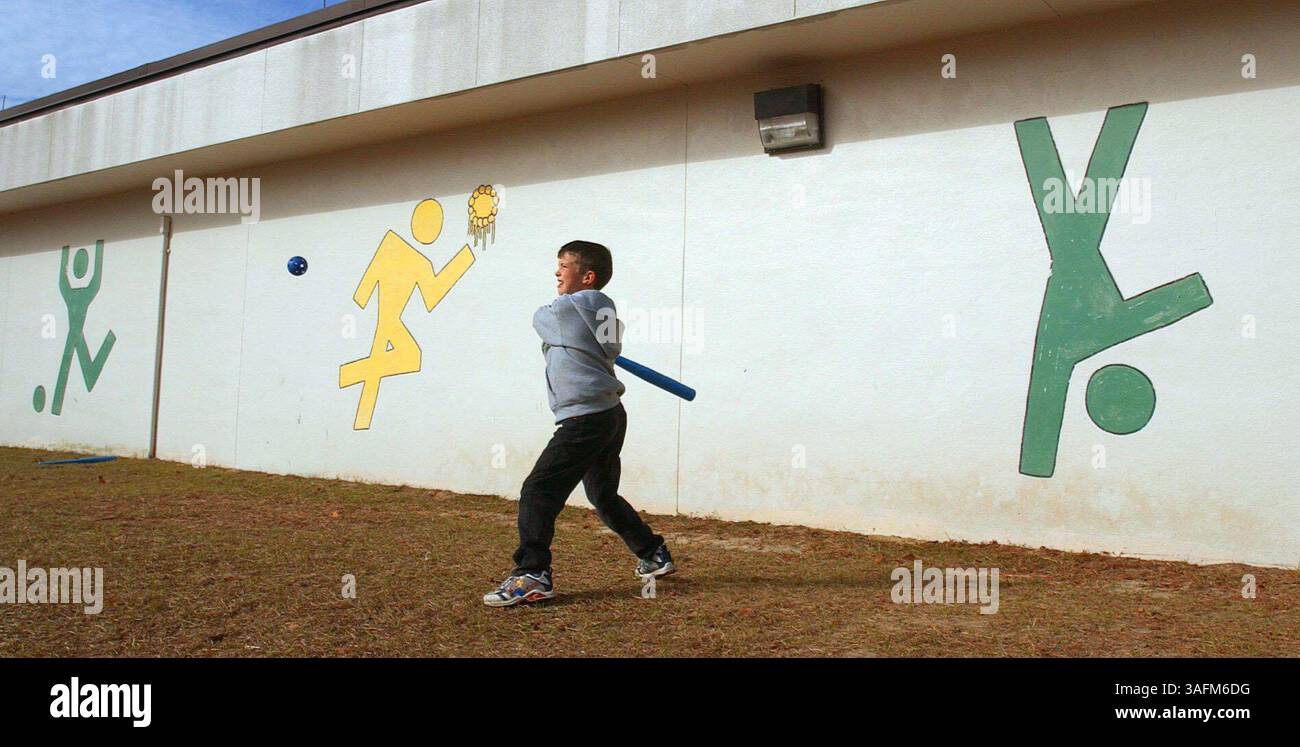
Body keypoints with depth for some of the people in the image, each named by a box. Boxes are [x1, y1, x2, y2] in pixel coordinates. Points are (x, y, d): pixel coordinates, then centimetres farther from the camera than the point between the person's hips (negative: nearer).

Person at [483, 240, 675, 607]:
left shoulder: (566, 308, -9)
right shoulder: (606, 309, 15)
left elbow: (541, 319, 11)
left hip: (585, 418, -10)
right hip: (611, 414, 10)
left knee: (538, 489, -13)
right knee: (604, 495, 24)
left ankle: (533, 575, -21)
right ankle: (654, 554, 35)